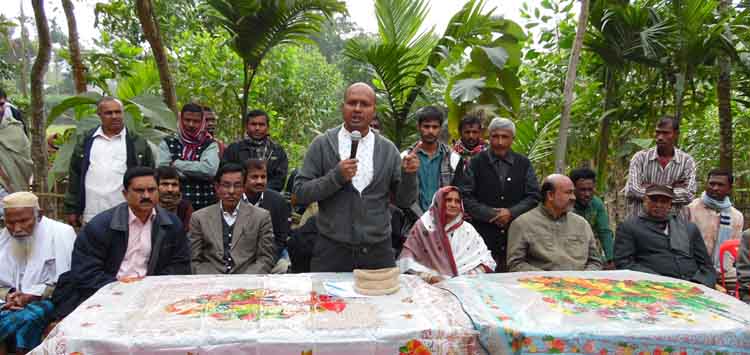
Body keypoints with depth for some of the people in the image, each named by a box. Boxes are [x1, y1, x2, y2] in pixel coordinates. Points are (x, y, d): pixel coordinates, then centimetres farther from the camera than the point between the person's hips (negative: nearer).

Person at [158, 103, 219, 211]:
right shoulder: (167, 143, 8)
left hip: (205, 205, 0)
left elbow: (210, 169, -14)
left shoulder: (210, 145, 4)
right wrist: (198, 172, -10)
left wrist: (177, 164, -7)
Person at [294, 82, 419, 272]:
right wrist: (336, 177, -18)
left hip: (378, 250, 2)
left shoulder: (388, 149, 3)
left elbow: (404, 201, 6)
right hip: (331, 249, -1)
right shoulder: (322, 144, -1)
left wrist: (408, 175, -13)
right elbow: (300, 192, -5)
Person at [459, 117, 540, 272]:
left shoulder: (524, 164, 12)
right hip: (484, 236, -2)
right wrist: (491, 214, -10)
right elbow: (465, 197, -1)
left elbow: (534, 196, 8)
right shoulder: (476, 163, 5)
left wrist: (512, 213, -8)